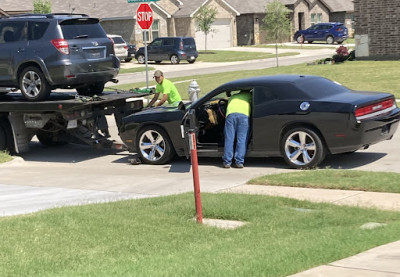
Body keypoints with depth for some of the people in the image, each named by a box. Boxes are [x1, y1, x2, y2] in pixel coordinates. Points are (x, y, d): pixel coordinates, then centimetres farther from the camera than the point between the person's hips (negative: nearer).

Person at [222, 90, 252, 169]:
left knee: (229, 139, 2)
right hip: (244, 115, -2)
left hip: (231, 114, 2)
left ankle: (227, 162, -2)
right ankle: (239, 162, -6)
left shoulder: (232, 97, 38)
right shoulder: (249, 95, 32)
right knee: (242, 140, -1)